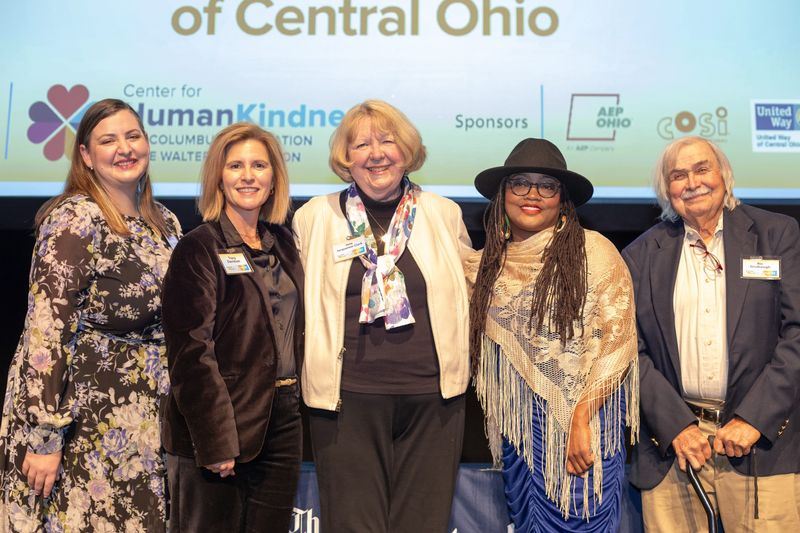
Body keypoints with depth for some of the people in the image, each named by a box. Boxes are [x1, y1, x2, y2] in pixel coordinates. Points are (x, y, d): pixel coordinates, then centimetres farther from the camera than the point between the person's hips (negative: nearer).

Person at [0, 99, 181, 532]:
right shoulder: (74, 220, -14)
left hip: (143, 422, 6)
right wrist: (43, 437, -19)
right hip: (80, 416, -6)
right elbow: (45, 331, -18)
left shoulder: (166, 223, 7)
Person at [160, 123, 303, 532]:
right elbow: (192, 352, -14)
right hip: (223, 426, -6)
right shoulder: (199, 248, -9)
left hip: (283, 421, 6)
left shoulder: (281, 242, 11)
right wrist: (216, 440, -18)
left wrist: (296, 408, 10)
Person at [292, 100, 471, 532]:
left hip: (432, 398, 1)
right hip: (347, 397, -1)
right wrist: (315, 366, 8)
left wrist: (456, 360, 10)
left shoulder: (444, 215, 7)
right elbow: (295, 299, 13)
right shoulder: (315, 217, 5)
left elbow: (468, 290, 17)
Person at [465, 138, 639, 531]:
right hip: (519, 427, 5)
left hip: (585, 424, -4)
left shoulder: (592, 250, -6)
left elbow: (617, 340, -11)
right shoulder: (485, 264, 7)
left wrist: (581, 419, -16)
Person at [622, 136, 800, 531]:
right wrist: (676, 425, -9)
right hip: (671, 441, 1)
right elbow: (630, 350, 2)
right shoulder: (641, 256, 6)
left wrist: (753, 418, -10)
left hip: (763, 442, 0)